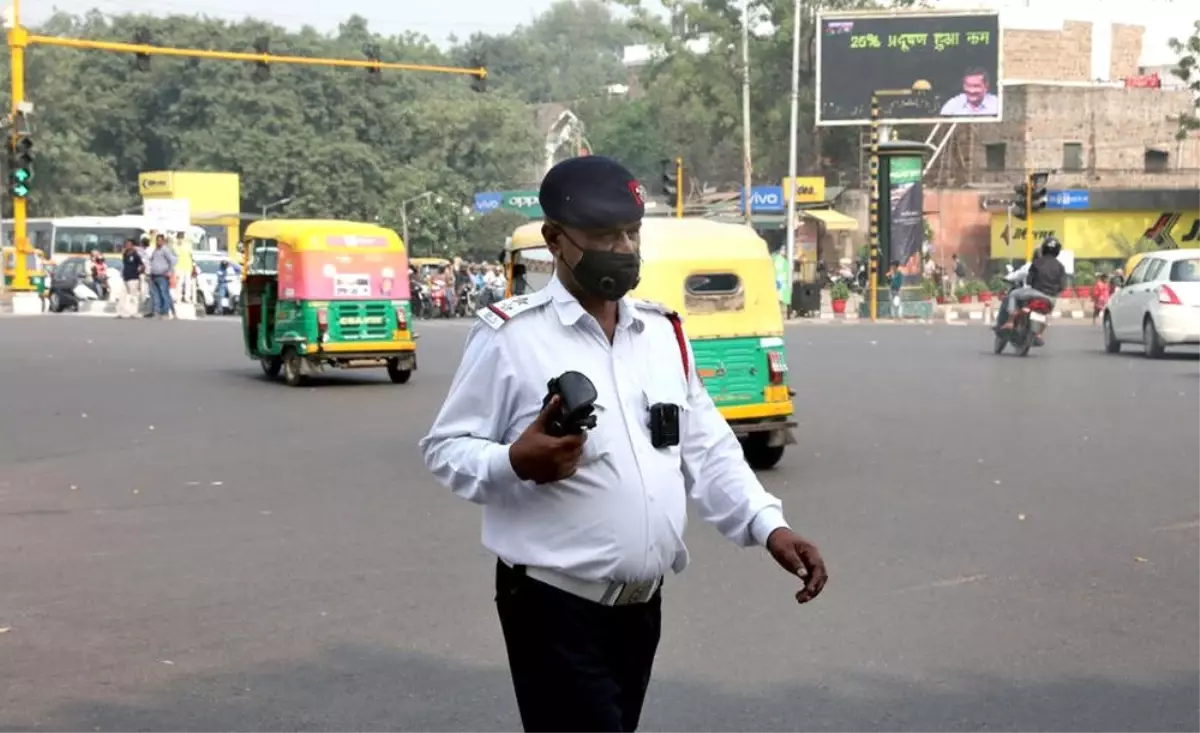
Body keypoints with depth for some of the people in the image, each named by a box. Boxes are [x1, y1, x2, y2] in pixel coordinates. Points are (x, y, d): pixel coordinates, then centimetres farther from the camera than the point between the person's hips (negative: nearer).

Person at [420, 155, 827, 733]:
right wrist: (516, 464, -26)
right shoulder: (509, 335, -9)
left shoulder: (664, 333, 10)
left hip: (642, 605, 6)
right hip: (554, 606, -6)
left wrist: (769, 528, 0)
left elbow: (707, 451, 13)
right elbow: (445, 449, -6)